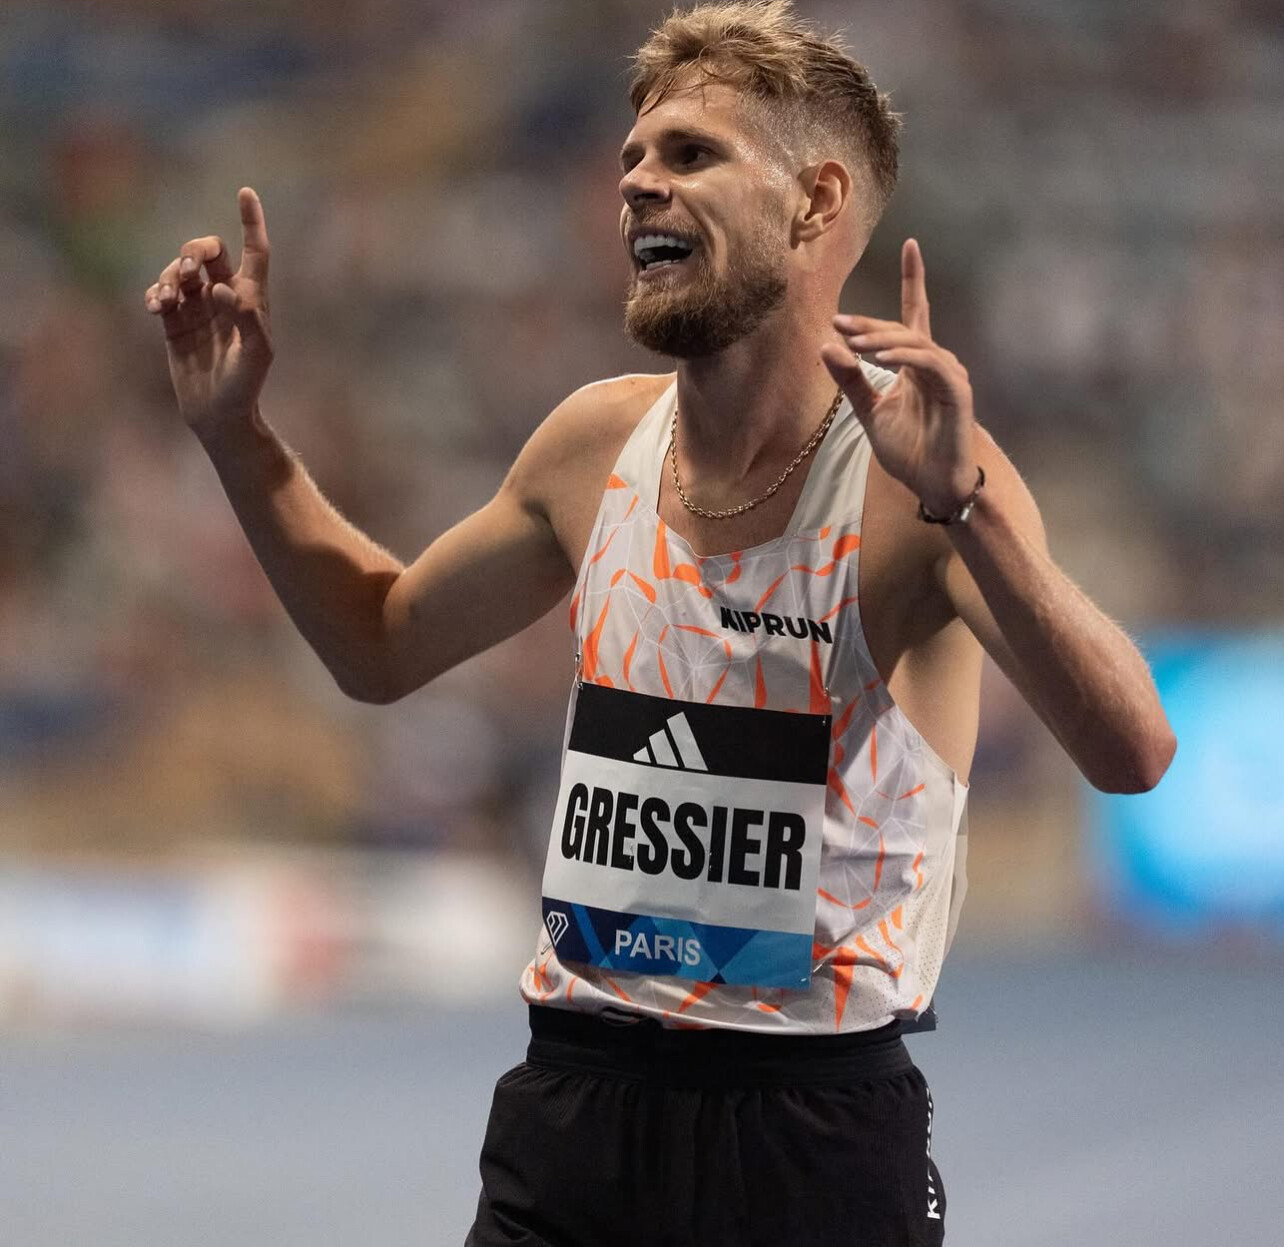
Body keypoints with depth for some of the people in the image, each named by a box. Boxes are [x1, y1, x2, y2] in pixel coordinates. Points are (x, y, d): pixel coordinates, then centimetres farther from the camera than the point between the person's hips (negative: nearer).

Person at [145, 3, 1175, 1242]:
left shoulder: (914, 460, -13)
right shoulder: (597, 444, 4)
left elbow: (1131, 754, -26)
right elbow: (383, 643, 22)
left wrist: (960, 499, -38)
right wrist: (235, 431, 12)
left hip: (811, 1128, -5)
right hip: (573, 1100, 5)